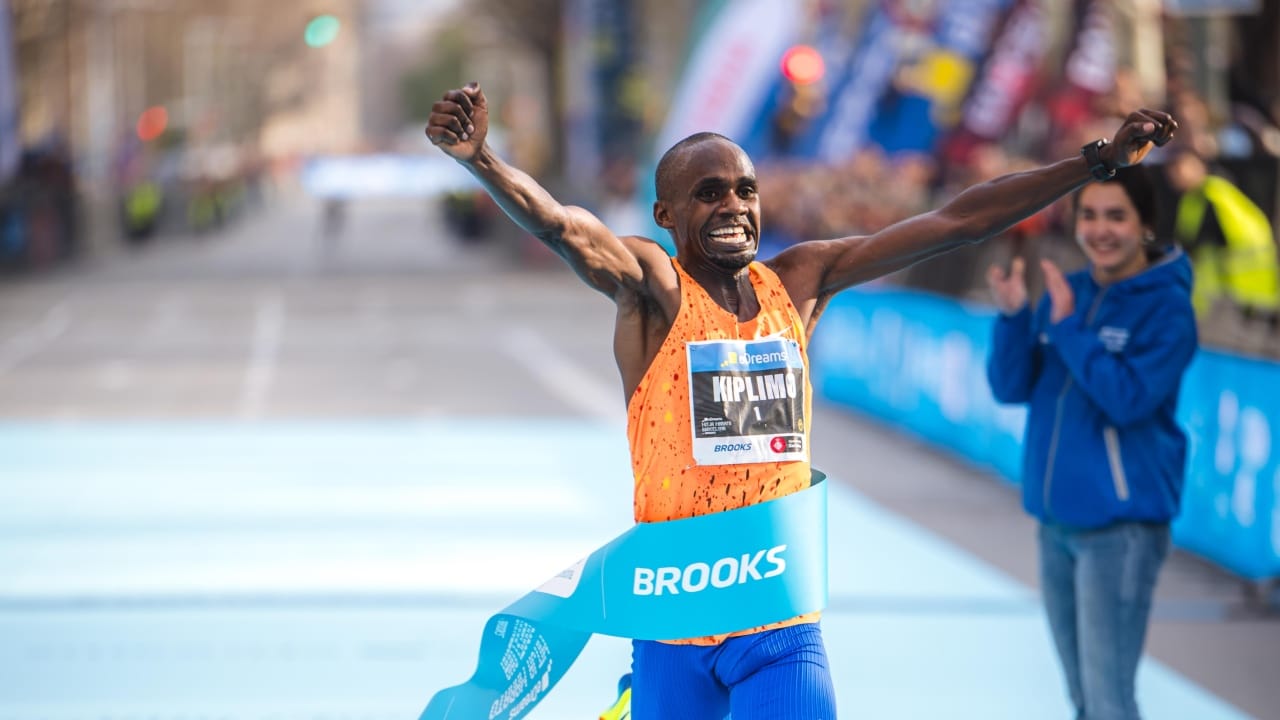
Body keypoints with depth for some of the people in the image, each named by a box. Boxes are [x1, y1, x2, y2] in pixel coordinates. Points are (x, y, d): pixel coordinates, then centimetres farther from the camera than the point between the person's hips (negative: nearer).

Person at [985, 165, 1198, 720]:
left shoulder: (1167, 306, -11)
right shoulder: (1066, 291, 6)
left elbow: (1129, 399, -20)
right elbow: (1011, 388, 3)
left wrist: (1067, 326, -21)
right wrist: (1012, 317, -13)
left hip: (1121, 527, -6)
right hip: (1056, 521, 6)